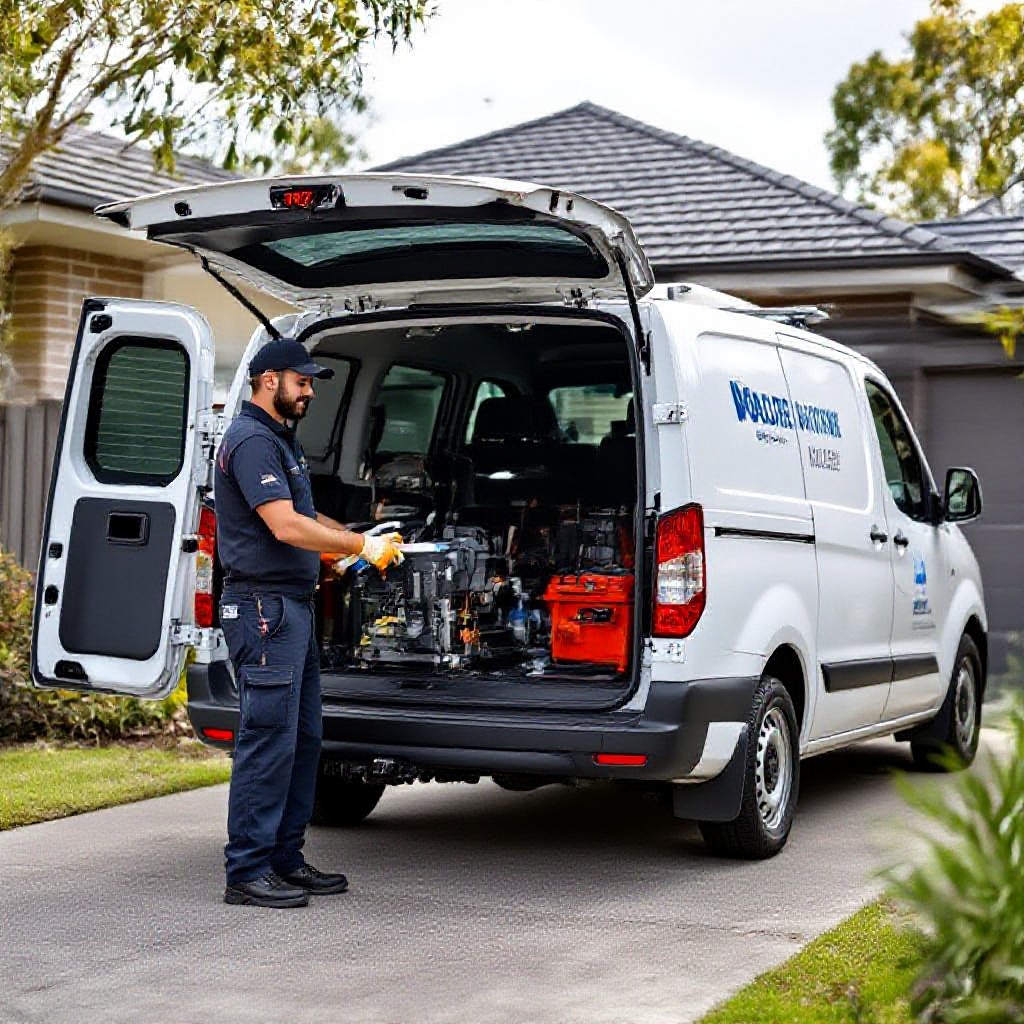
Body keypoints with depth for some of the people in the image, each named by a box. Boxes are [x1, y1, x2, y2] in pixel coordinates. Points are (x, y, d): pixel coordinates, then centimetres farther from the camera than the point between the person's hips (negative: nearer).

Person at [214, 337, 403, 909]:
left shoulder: (282, 439, 20)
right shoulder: (252, 441, -13)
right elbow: (285, 526, -22)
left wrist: (350, 540, 13)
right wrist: (363, 546, -16)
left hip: (295, 605, 11)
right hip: (263, 607, -11)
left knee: (304, 737, 13)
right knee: (269, 739, -9)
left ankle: (284, 859, 20)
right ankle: (247, 873, -4)